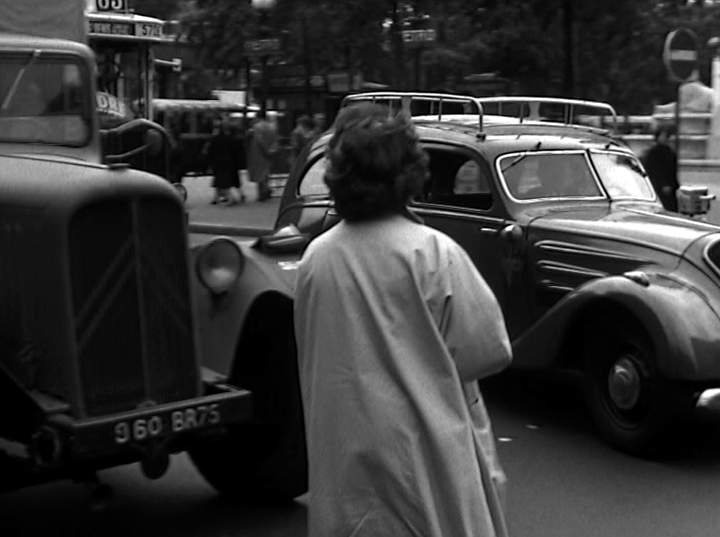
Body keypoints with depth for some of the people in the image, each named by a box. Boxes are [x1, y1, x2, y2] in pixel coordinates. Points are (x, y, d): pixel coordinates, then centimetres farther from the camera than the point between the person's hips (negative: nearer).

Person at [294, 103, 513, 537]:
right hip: (422, 451, -4)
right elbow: (487, 350, -11)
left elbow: (310, 358, 8)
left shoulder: (315, 257, -3)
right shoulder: (433, 253, -15)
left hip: (340, 455, 4)